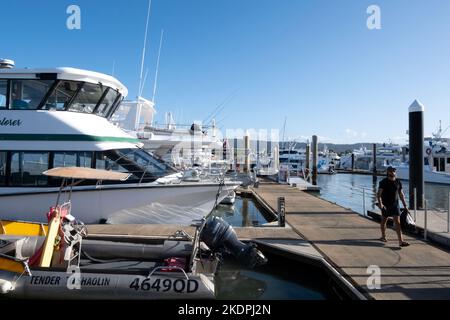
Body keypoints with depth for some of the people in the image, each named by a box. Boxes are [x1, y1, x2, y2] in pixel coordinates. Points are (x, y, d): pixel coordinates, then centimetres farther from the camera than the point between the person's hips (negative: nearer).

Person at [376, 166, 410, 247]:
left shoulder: (398, 182, 5)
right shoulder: (383, 182, -7)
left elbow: (401, 195, 13)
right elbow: (379, 194, -13)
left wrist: (405, 205, 11)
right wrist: (380, 203, -28)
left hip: (395, 204, 2)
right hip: (385, 205, -2)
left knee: (397, 222, -6)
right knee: (384, 221, 13)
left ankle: (401, 241, -11)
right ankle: (383, 237, 32)